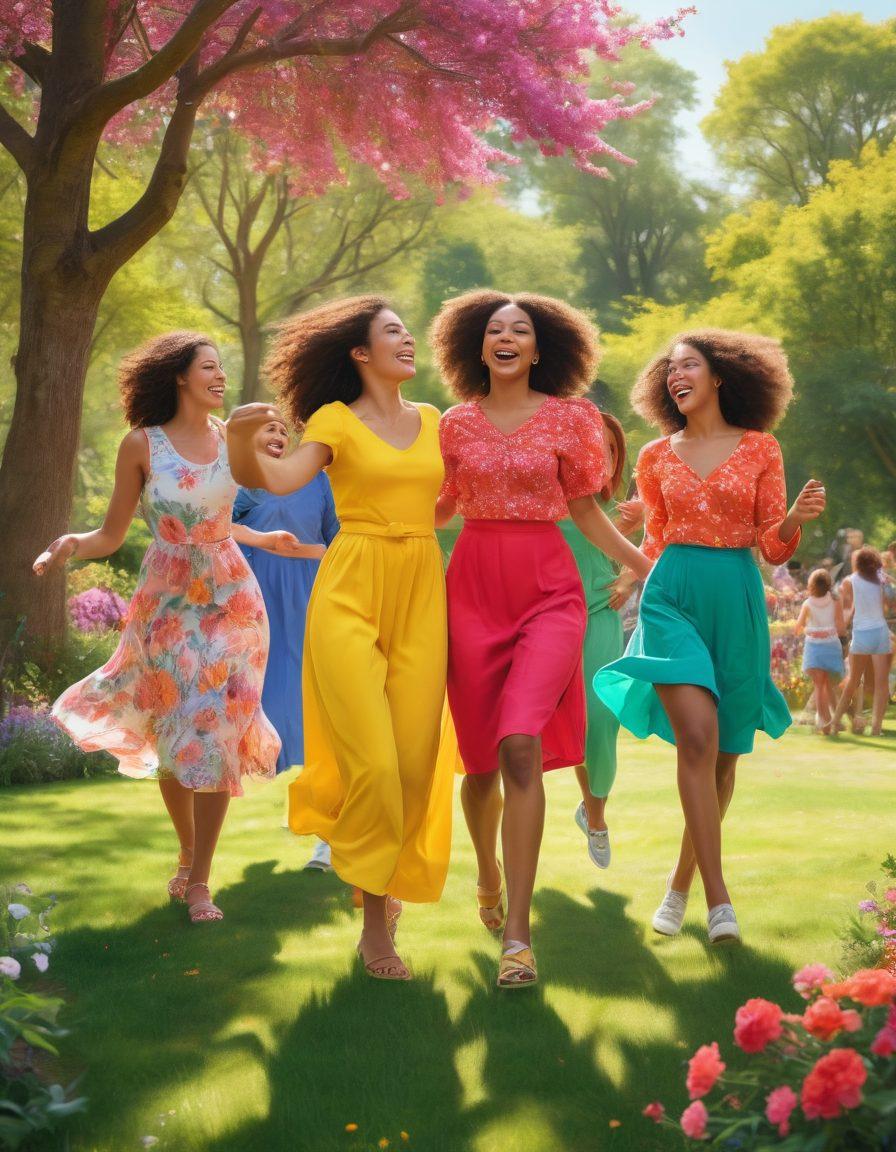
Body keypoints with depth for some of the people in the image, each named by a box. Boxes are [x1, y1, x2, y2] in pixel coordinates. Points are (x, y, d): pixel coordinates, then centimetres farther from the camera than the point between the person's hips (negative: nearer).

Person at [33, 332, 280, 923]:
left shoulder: (230, 436, 1)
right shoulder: (142, 444, -6)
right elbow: (111, 536, -4)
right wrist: (71, 544, -21)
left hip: (231, 599, 1)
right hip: (167, 603, -1)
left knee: (217, 737, -3)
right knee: (175, 739, 6)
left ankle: (200, 879, 6)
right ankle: (188, 851, 31)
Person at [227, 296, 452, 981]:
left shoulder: (433, 423, 15)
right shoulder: (336, 420, 1)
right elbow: (278, 480, -16)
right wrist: (240, 441, -34)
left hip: (422, 595, 4)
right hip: (351, 592, -4)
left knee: (416, 760, -1)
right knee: (374, 762, -11)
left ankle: (389, 878, 25)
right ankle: (375, 923, 3)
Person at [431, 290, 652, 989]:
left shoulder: (569, 418, 6)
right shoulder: (457, 423, 9)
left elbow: (586, 513, 10)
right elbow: (437, 509, 15)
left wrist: (652, 569, 5)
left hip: (547, 589, -2)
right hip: (473, 586, 2)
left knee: (521, 747, -18)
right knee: (481, 758, 3)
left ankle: (517, 934, -16)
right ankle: (488, 876, 35)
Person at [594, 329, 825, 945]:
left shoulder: (760, 448, 6)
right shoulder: (657, 457, 11)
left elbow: (774, 546, 3)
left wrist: (798, 516, -15)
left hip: (737, 599, 1)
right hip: (673, 594, 0)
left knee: (724, 753, 5)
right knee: (698, 737, -19)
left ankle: (681, 884, 23)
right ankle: (719, 899, -20)